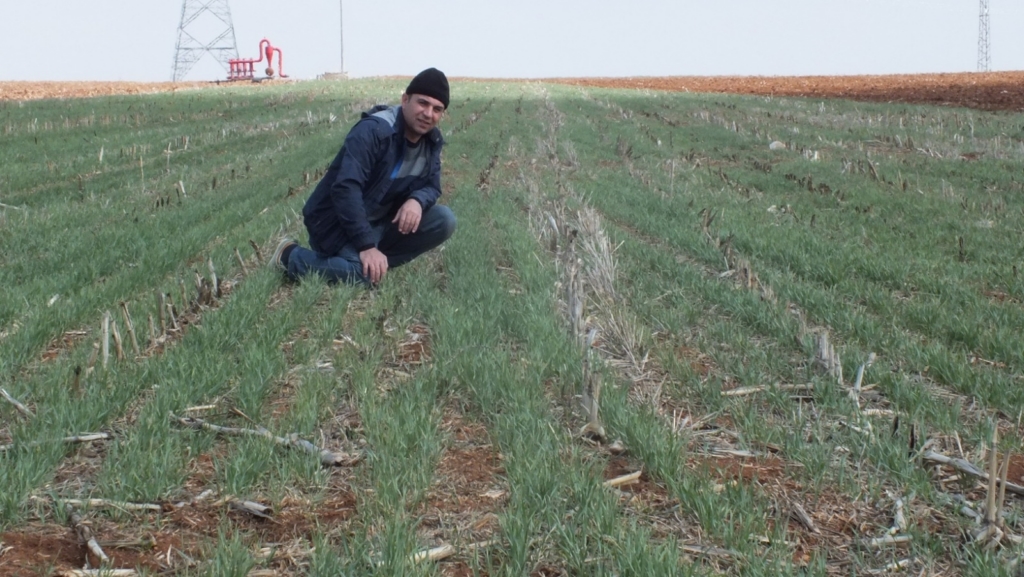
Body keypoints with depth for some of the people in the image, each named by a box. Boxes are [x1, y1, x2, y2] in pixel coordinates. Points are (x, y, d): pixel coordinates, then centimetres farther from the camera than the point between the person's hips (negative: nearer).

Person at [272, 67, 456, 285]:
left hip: (380, 223, 7)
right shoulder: (373, 131, -24)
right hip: (338, 223, -7)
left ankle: (378, 261, -4)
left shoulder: (431, 141, 1)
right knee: (365, 274, -33)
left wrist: (417, 200, -21)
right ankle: (291, 256, -7)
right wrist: (366, 246, -37)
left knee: (444, 220, -10)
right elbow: (345, 188, -32)